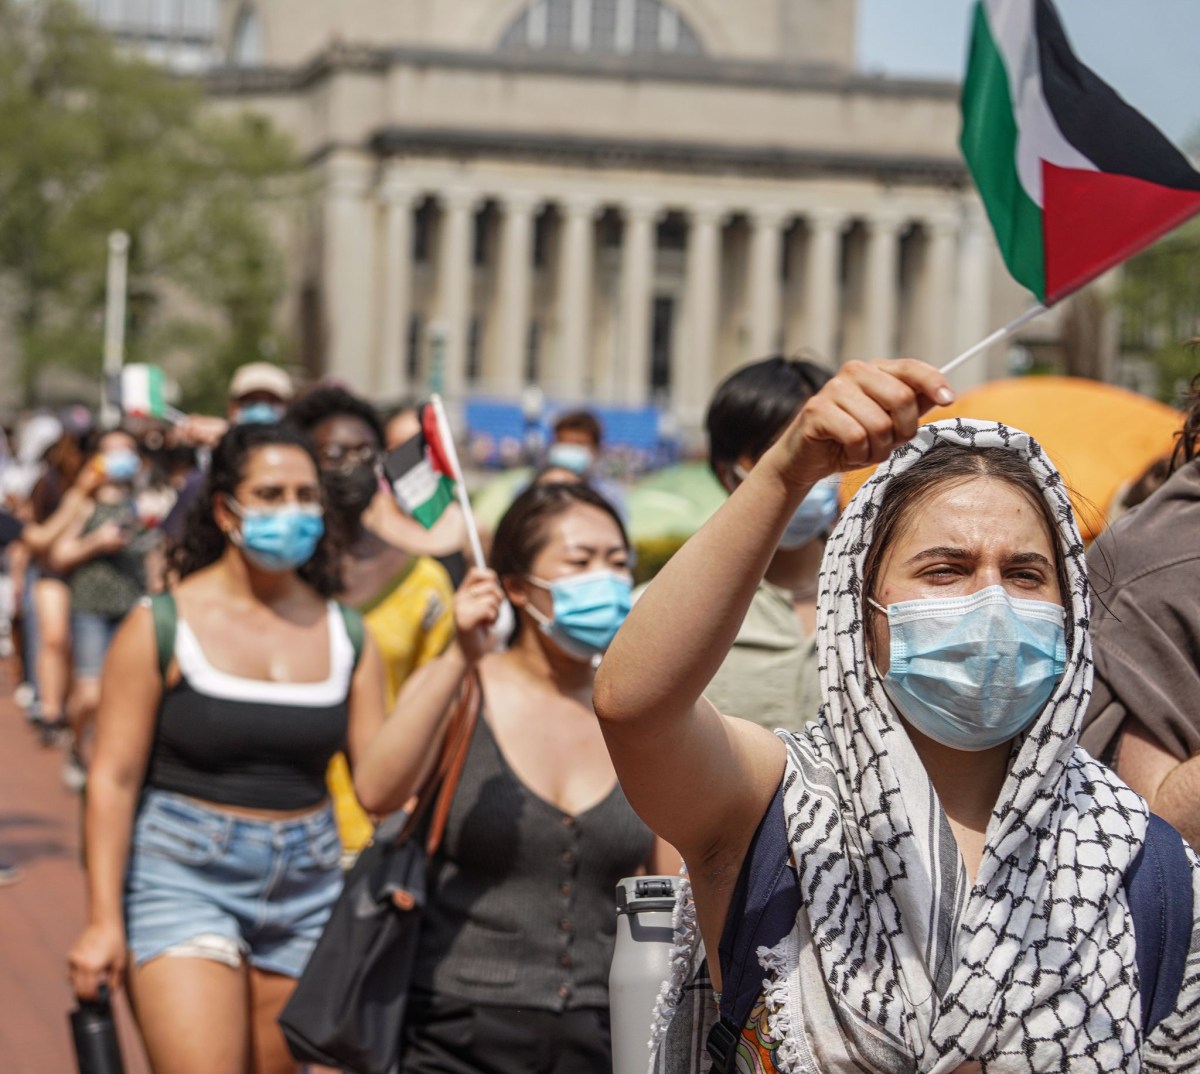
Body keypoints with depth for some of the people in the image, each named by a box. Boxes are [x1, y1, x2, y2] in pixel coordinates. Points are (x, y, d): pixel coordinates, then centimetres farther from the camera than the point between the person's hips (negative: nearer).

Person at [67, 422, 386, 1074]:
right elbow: (114, 777, -6)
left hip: (306, 883, 4)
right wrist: (104, 919, -10)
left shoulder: (346, 635, 6)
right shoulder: (162, 626, -5)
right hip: (183, 874, -4)